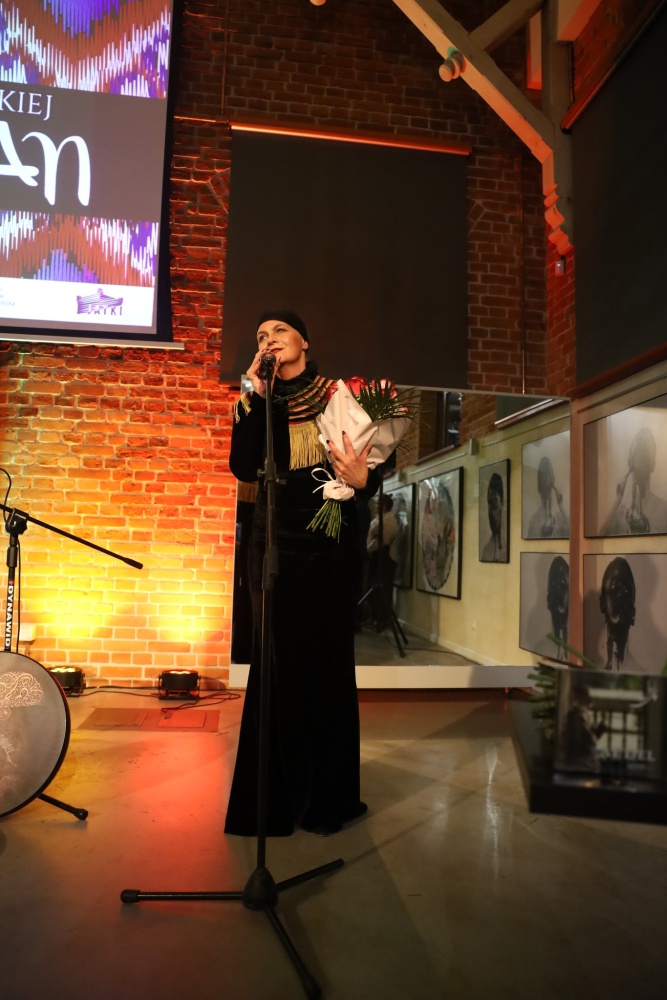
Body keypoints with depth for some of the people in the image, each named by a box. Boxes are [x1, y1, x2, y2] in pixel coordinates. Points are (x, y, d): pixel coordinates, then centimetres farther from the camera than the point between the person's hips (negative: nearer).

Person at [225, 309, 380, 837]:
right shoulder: (259, 404, 8)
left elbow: (371, 477, 2)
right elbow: (243, 468, -8)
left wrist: (362, 479, -21)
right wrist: (254, 398, -11)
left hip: (331, 548, -2)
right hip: (276, 548, 2)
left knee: (328, 664, 2)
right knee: (277, 665, 4)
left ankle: (329, 794, 17)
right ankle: (279, 793, 18)